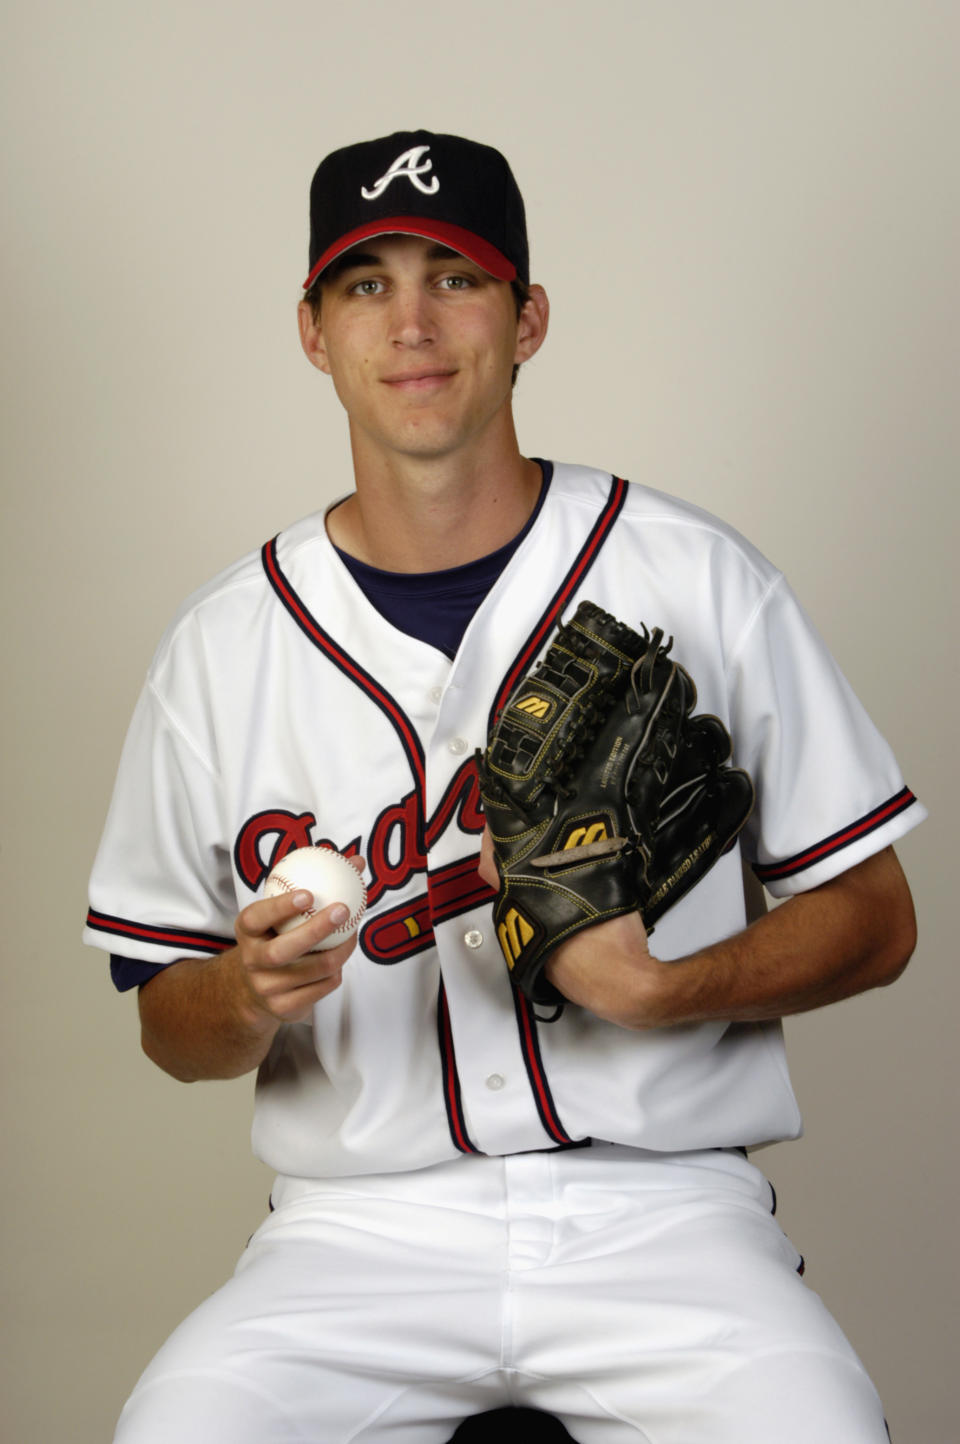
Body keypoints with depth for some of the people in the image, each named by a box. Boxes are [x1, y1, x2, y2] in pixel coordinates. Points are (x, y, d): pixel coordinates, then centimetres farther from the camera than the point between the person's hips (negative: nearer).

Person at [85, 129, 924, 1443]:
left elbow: (874, 917, 5)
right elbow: (171, 1027, 11)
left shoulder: (698, 581, 2)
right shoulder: (225, 643, 5)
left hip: (660, 1206, 0)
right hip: (362, 1227, 1)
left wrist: (662, 992, -13)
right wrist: (249, 995, -13)